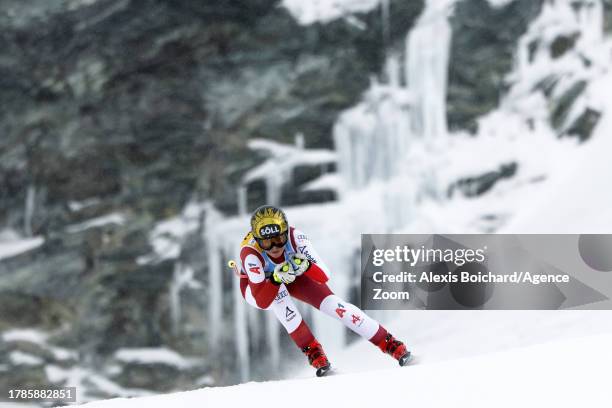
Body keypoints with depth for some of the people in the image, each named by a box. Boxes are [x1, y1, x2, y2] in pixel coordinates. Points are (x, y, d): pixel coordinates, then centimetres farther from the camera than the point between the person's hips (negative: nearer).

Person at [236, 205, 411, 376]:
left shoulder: (295, 237, -34)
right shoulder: (250, 253, -40)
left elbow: (324, 276, -34)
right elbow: (262, 302, -43)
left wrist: (306, 266, -54)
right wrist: (276, 279, -59)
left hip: (292, 274, 2)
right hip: (257, 285, -2)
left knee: (331, 303, -14)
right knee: (278, 292, -35)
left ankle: (388, 343, -5)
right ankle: (311, 349, -23)